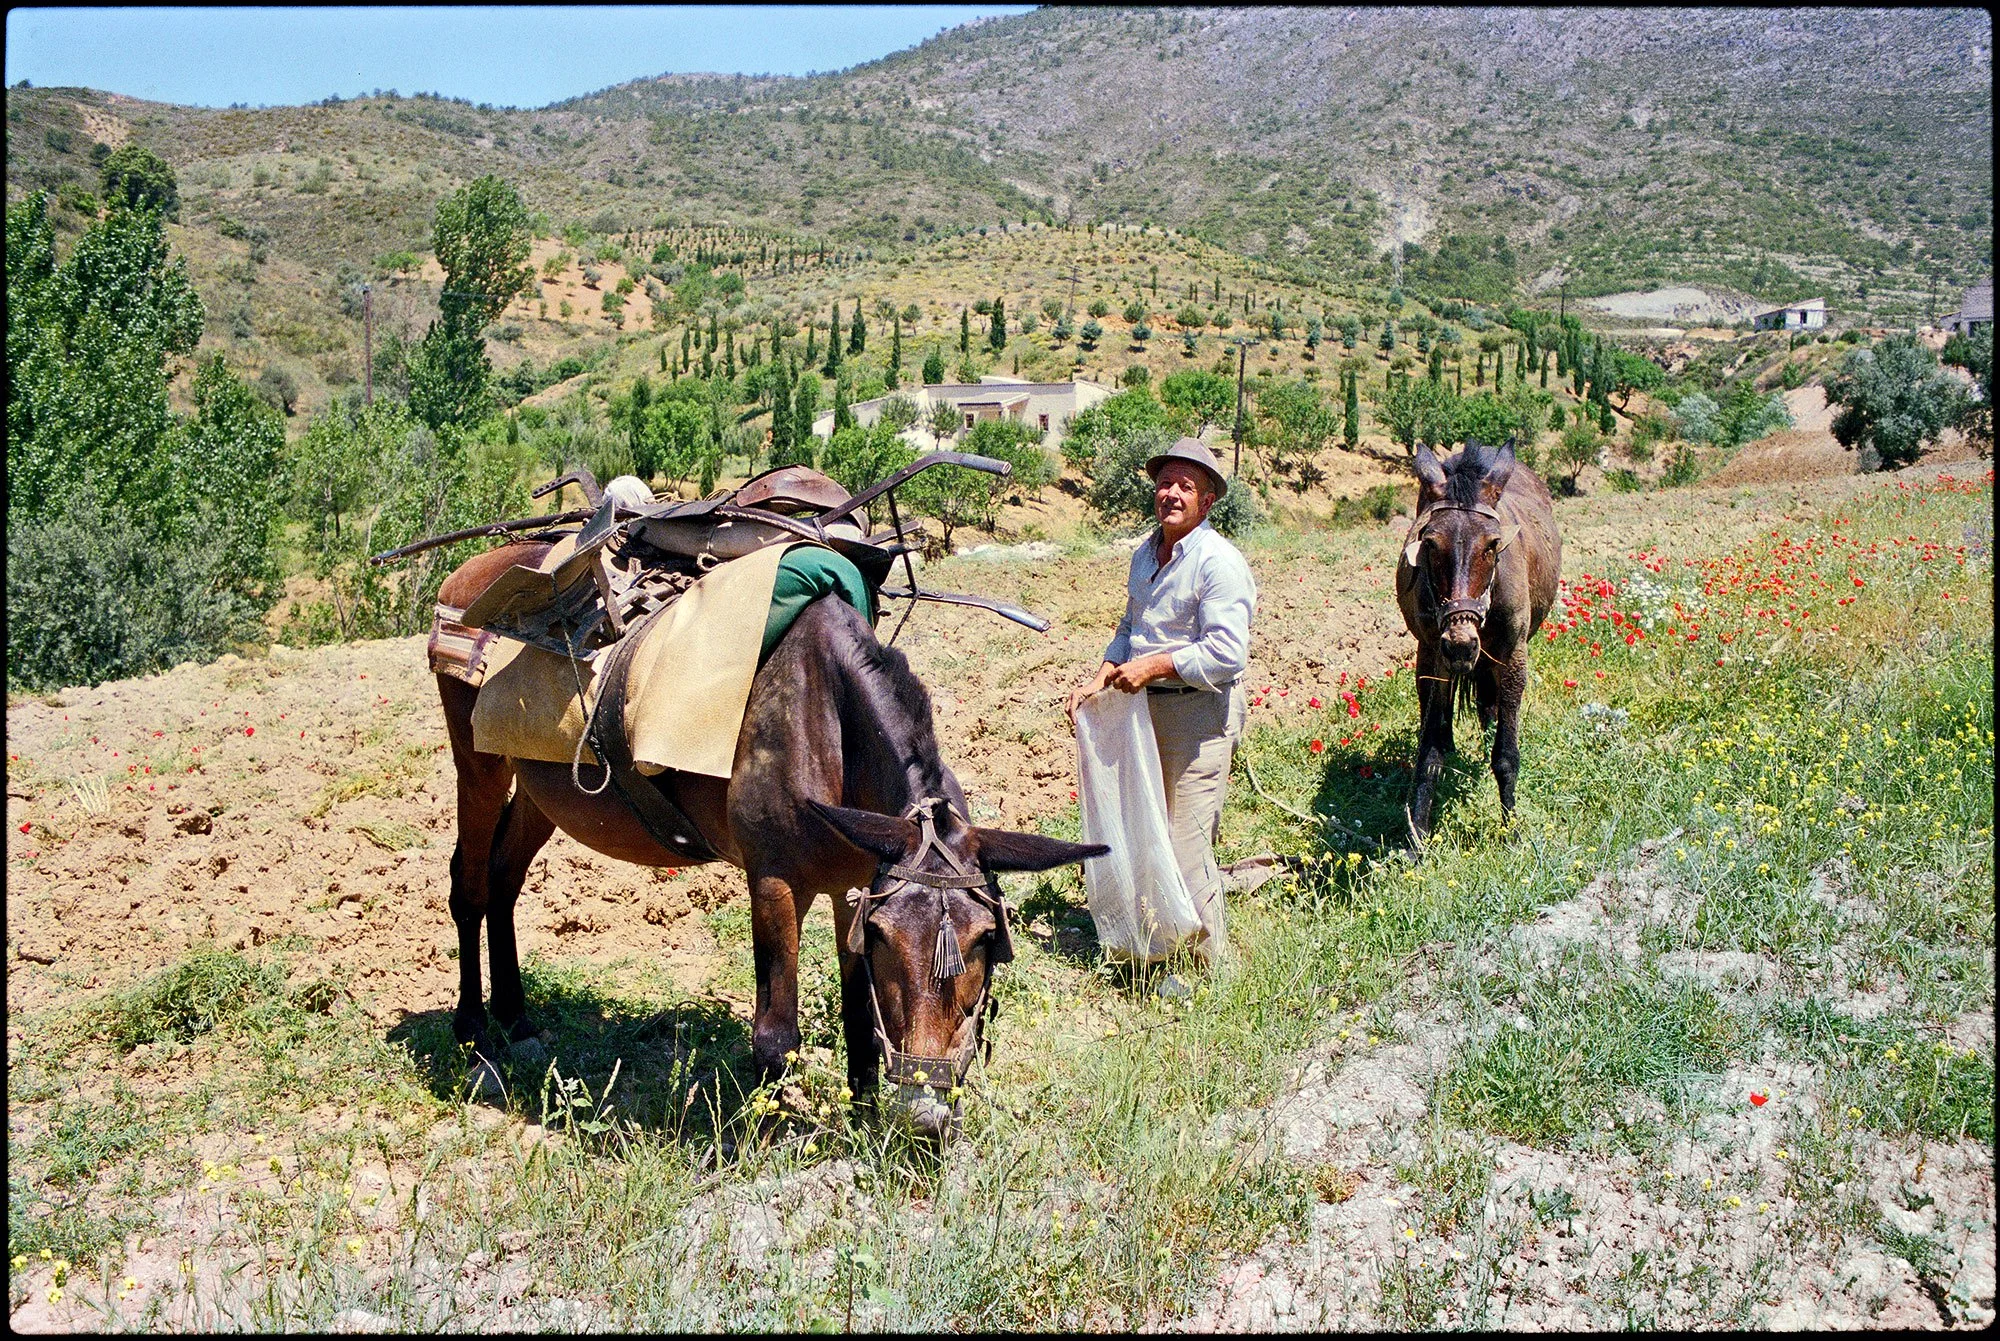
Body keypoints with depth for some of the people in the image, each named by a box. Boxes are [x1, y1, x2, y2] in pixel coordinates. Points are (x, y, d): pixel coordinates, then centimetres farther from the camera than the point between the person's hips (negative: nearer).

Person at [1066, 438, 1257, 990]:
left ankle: (1204, 964, 13)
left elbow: (1227, 652, -22)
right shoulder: (1144, 554, 12)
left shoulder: (1219, 561, -15)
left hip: (1199, 713, -9)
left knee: (1187, 841, -3)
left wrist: (1154, 666, -20)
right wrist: (1101, 678, 7)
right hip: (1145, 709, 9)